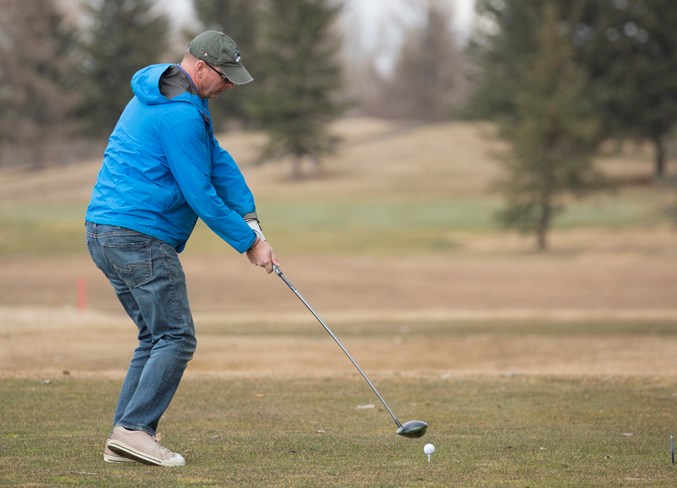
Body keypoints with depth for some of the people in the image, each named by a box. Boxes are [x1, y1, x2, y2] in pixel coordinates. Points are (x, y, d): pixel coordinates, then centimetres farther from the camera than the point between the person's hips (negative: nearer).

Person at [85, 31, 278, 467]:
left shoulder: (159, 96, 18)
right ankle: (134, 429, -16)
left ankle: (123, 440, 8)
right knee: (176, 338, -8)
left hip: (105, 234, 10)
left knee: (156, 338, 14)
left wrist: (249, 215, 6)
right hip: (140, 235, -10)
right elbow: (199, 194, -15)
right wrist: (249, 242, -6)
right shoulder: (181, 113, -16)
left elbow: (217, 161, 15)